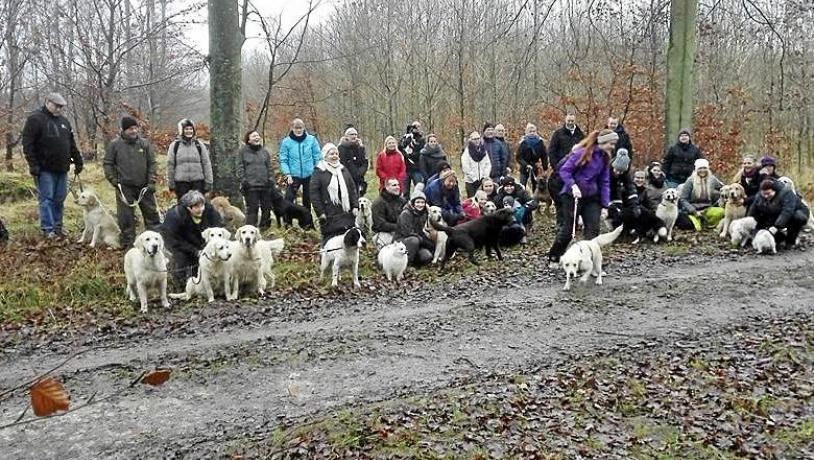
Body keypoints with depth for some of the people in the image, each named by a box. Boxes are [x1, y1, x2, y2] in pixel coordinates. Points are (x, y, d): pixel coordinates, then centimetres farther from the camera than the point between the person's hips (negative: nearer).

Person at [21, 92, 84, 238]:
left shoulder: (64, 121, 16)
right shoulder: (35, 119, -5)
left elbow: (72, 144, 21)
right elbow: (27, 144, -9)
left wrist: (78, 161, 16)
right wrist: (33, 165, -14)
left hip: (62, 169, 6)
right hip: (45, 169, -6)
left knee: (60, 199, 10)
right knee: (46, 198, -3)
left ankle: (57, 226, 19)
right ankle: (47, 229, 1)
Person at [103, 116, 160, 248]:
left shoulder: (145, 143, 3)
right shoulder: (115, 144, -1)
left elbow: (152, 164, 5)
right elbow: (107, 163, 5)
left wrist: (151, 182, -3)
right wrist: (113, 180, -4)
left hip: (144, 186, 2)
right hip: (124, 187, -1)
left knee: (151, 213, 6)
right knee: (126, 217, 4)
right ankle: (128, 242, 14)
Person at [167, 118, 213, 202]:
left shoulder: (199, 145, 7)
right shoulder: (174, 146, 5)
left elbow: (206, 164, 6)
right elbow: (170, 165, 8)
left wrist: (208, 182, 2)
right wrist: (171, 183, 6)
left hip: (198, 182, 0)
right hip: (181, 182, 0)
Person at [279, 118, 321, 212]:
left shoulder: (311, 139, -2)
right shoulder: (286, 142, -4)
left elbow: (318, 157, 3)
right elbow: (283, 160, -3)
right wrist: (287, 174, -14)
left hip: (309, 175, 2)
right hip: (293, 176, -2)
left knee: (308, 200, 13)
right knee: (289, 199, -11)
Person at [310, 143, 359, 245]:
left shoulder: (343, 170, 16)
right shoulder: (319, 171, -2)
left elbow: (352, 188, 16)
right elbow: (314, 192, -6)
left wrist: (355, 206, 6)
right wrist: (320, 212, -11)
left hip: (346, 213, 5)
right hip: (329, 215, -5)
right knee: (329, 239, -3)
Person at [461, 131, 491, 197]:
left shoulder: (483, 150, 11)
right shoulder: (466, 151, -4)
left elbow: (488, 164, 10)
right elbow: (465, 167, -10)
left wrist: (485, 176, -4)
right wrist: (474, 178, -11)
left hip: (482, 180, 4)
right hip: (471, 181, -4)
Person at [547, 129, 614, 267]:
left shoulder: (605, 158, 8)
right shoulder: (582, 152, -13)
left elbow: (604, 183, 9)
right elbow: (564, 170, -12)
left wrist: (605, 205, 4)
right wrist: (572, 185, -27)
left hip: (592, 197, 6)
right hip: (573, 196, -6)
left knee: (593, 229, -4)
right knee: (568, 229, 2)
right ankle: (553, 258, 22)